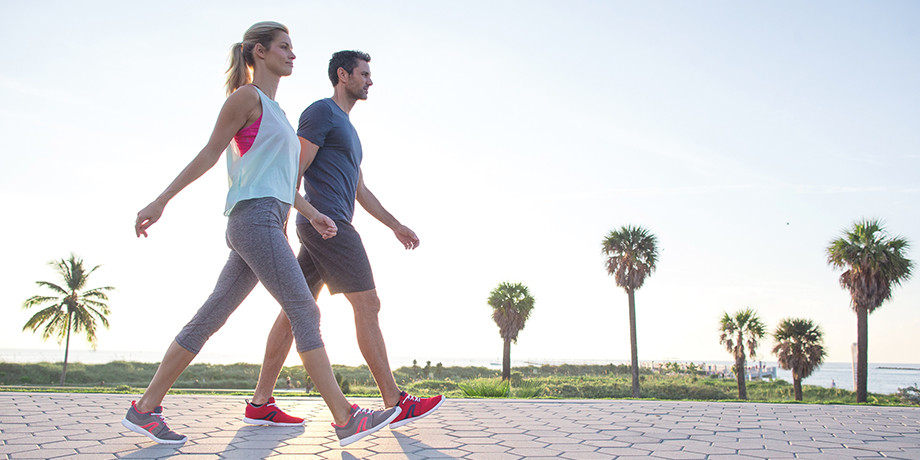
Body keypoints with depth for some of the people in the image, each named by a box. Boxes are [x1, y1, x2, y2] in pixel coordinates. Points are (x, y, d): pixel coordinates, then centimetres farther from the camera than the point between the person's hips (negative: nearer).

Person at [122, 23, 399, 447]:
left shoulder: (274, 110, 27)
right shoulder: (247, 97, 1)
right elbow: (209, 154, -1)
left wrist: (311, 214, 20)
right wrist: (162, 201, -2)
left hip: (268, 224, 9)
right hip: (254, 216, -9)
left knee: (210, 318, 7)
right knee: (304, 312, -13)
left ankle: (145, 409, 11)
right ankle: (346, 419, -12)